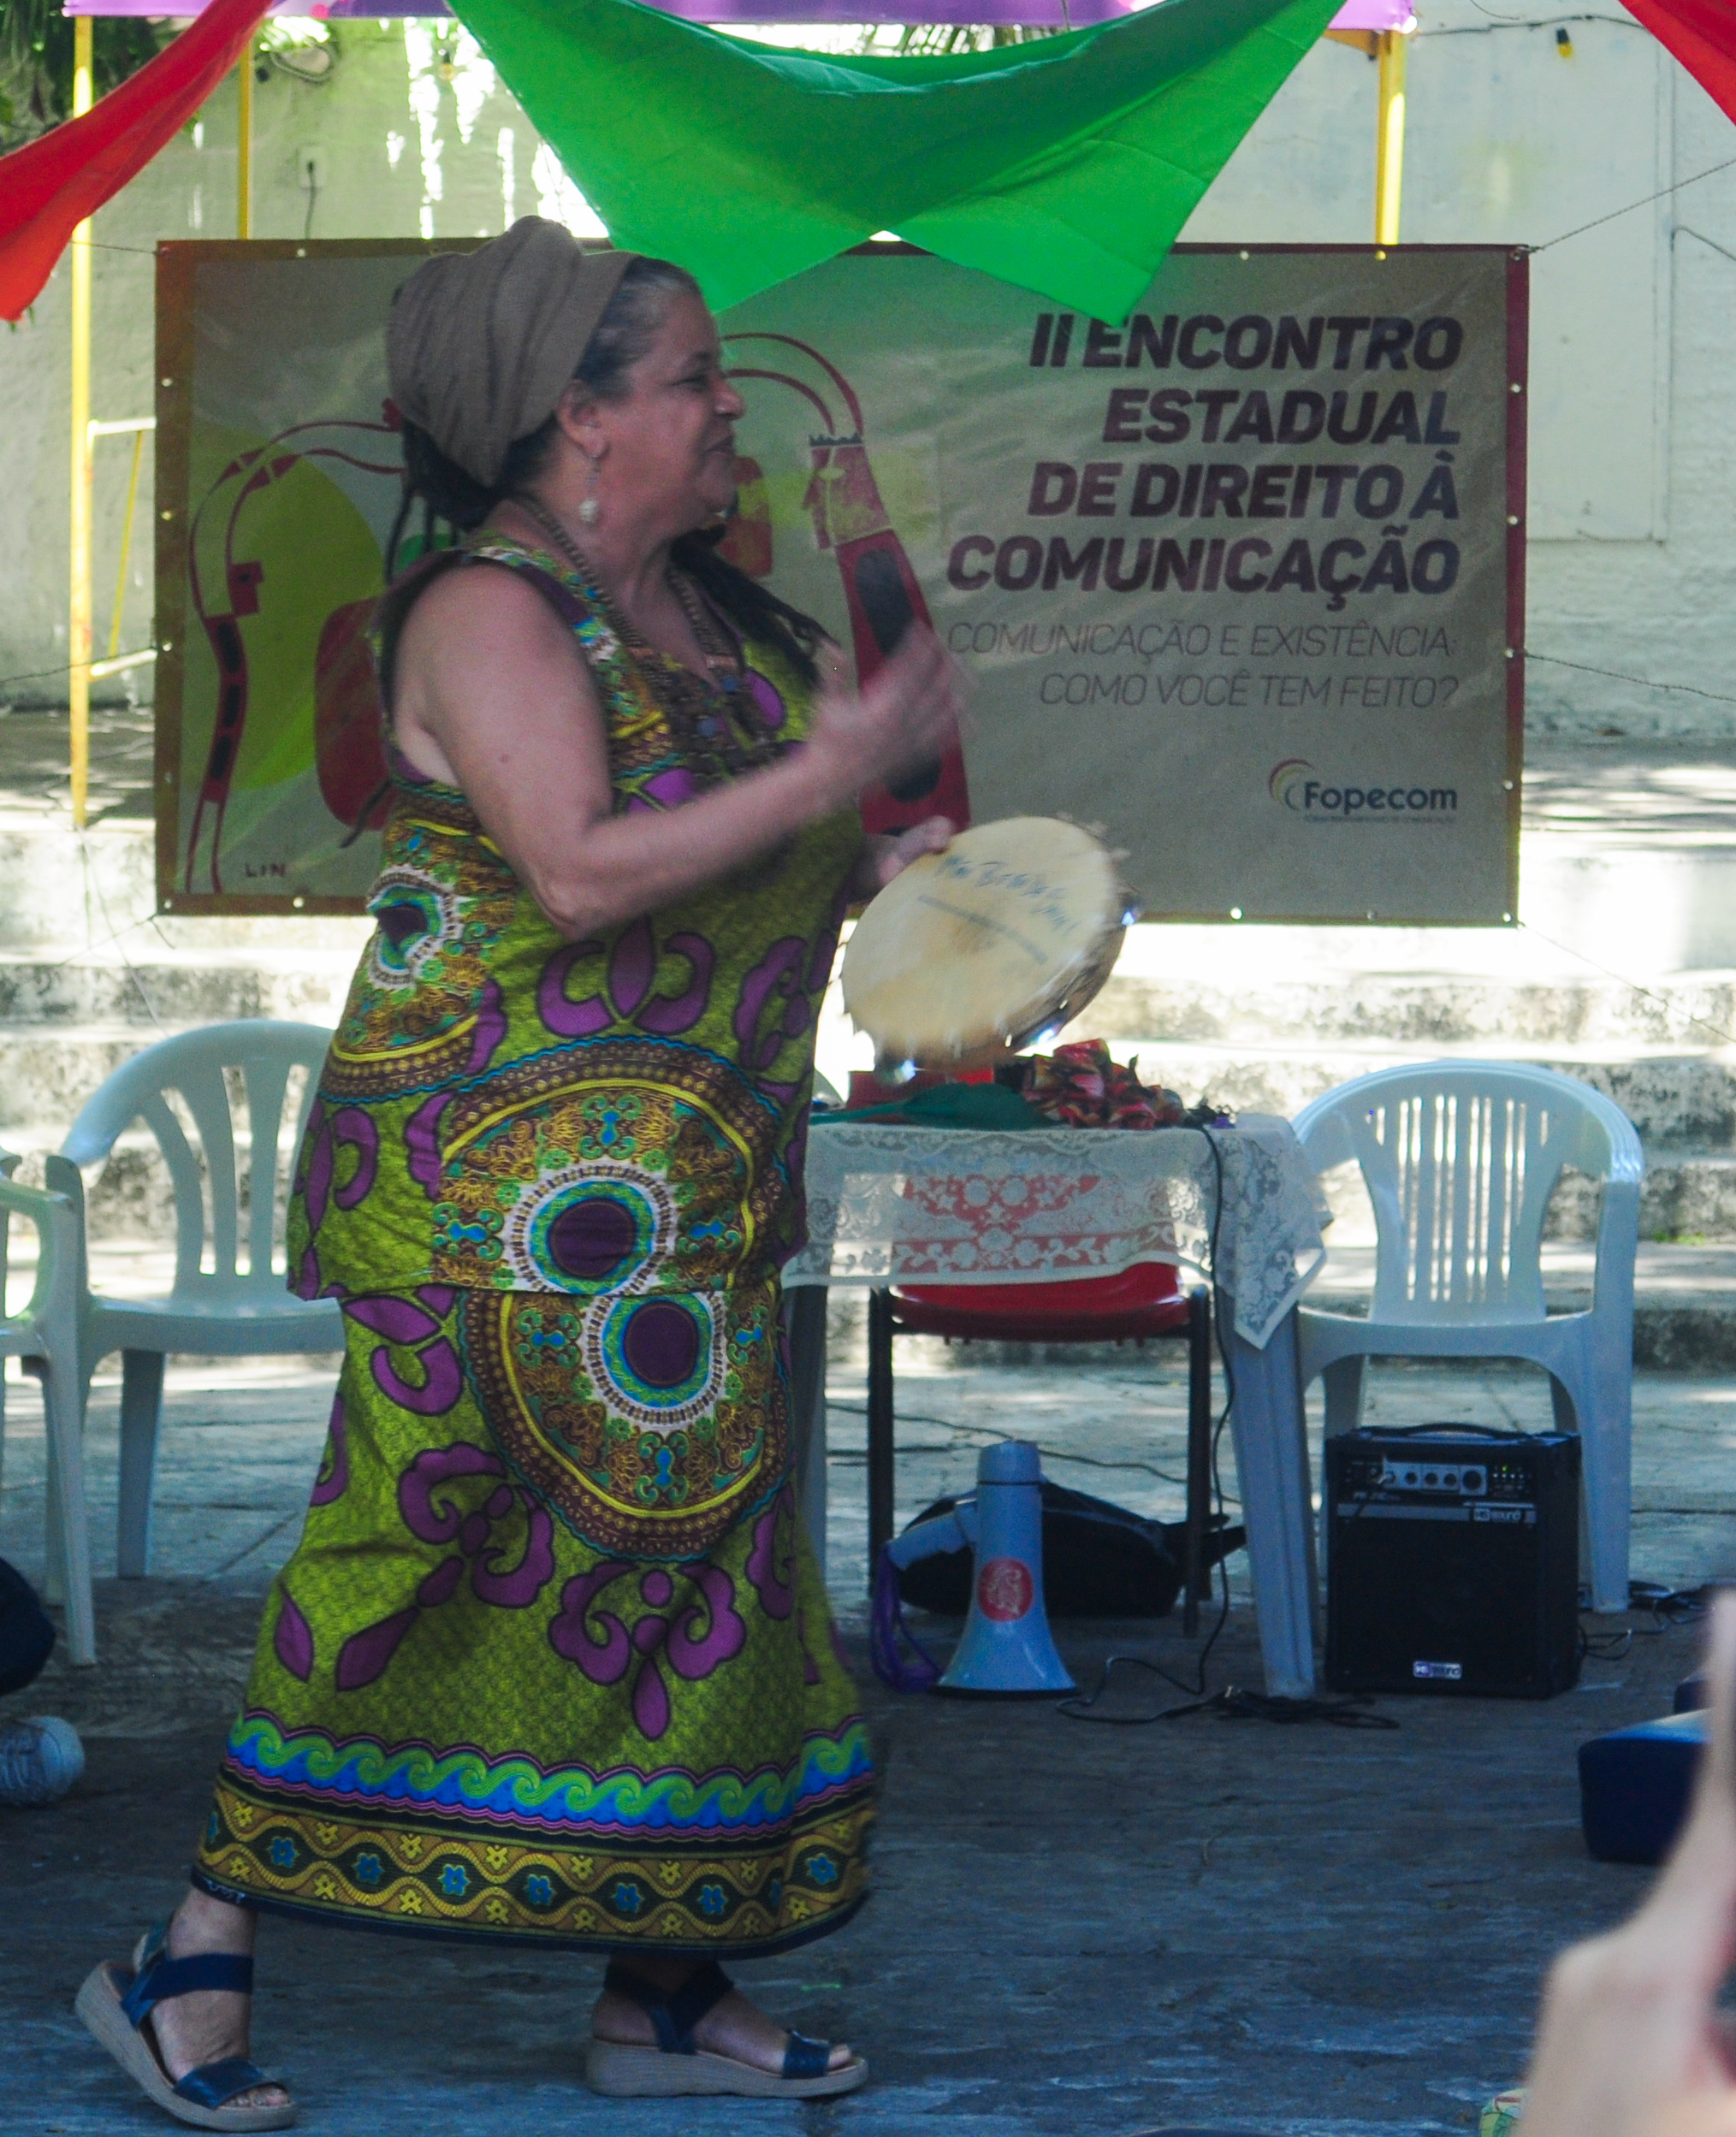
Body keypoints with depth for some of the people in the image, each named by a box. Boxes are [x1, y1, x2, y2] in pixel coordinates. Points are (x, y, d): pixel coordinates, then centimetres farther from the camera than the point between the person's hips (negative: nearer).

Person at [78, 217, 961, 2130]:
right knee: (435, 1550, -7)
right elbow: (585, 872, -25)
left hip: (679, 1192, 9)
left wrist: (871, 872, 6)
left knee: (687, 1552, 9)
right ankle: (198, 1959, 3)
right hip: (505, 1173, -9)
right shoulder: (489, 612, -14)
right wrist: (831, 773, -23)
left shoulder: (695, 606, 13)